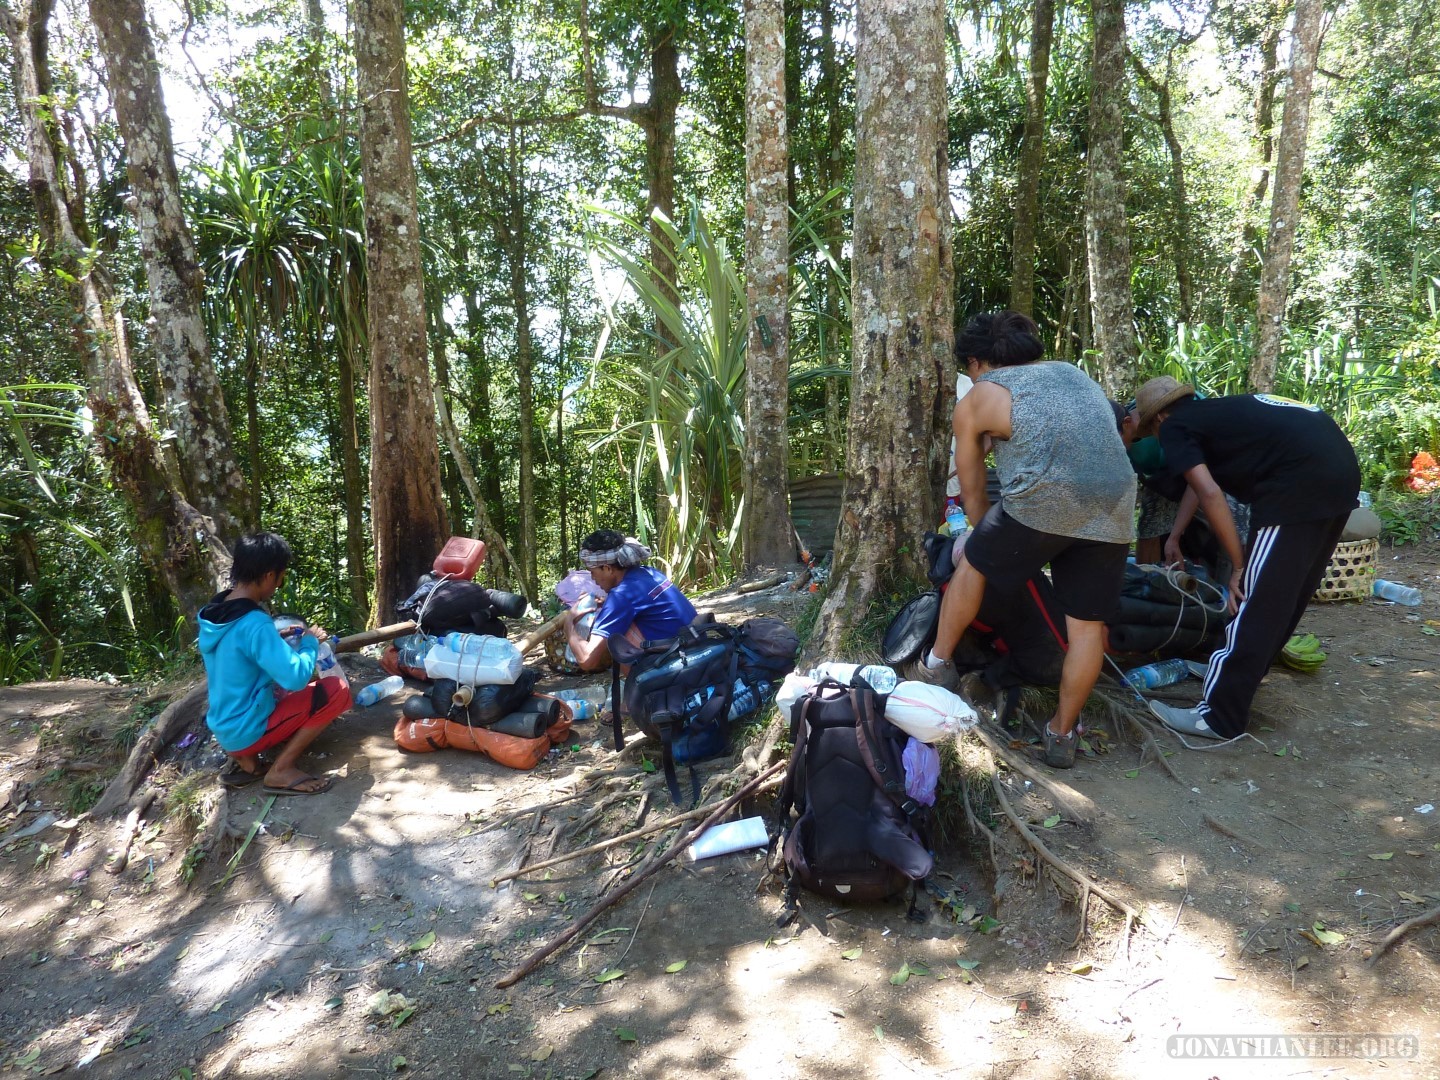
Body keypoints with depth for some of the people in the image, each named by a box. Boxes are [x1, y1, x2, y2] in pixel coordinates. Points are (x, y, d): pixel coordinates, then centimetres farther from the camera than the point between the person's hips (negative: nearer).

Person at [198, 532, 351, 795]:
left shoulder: (214, 614, 2)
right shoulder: (254, 623, -25)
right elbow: (296, 677, -29)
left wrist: (277, 638, 10)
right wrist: (310, 642, -12)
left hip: (224, 727, 9)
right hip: (247, 731, -9)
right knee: (336, 690, -10)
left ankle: (245, 759, 11)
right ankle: (281, 770, -7)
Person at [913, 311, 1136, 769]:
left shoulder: (976, 400, 16)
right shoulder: (1076, 374, 30)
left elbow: (973, 494, 21)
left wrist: (994, 544, 37)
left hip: (1044, 502, -4)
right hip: (1115, 511, 5)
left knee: (973, 564, 22)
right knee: (1088, 626, 14)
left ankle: (937, 665, 33)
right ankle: (1062, 734, 26)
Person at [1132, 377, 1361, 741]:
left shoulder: (1174, 427, 3)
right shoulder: (1210, 412, 29)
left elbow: (1210, 495, -10)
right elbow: (1201, 483, 43)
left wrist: (1239, 565, -4)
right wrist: (1174, 537, 54)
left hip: (1300, 480, -10)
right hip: (1339, 467, 10)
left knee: (1255, 600, -6)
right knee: (1288, 593, 20)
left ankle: (1219, 718, -2)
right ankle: (1236, 667, 36)